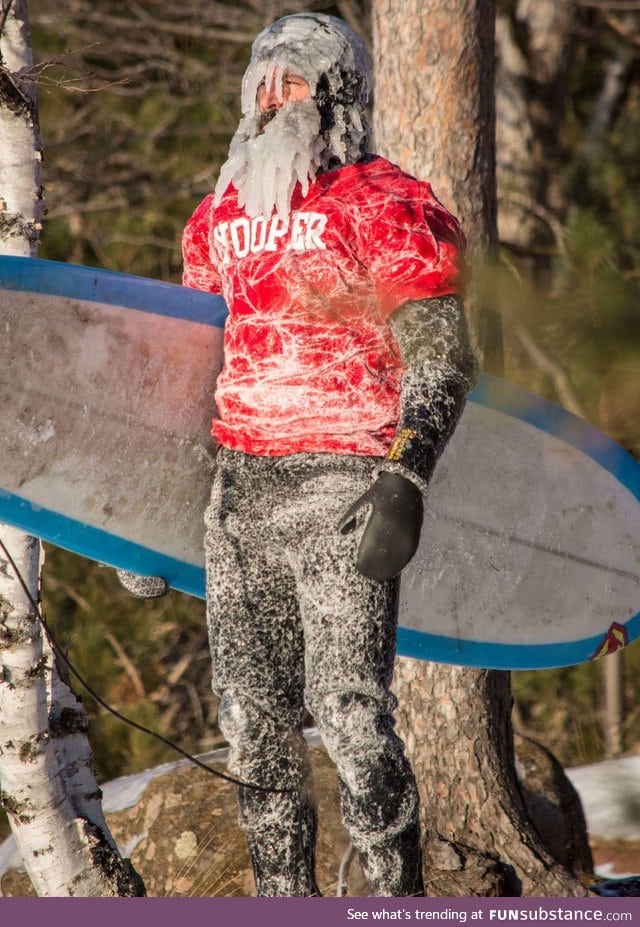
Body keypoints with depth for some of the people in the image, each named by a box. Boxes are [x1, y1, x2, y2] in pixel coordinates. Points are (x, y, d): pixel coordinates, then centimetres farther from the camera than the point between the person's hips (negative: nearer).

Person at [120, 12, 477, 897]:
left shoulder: (385, 208, -4)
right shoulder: (219, 217, 17)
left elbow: (441, 358, -8)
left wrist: (405, 482, -19)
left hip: (341, 492, -7)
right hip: (239, 491, 7)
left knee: (350, 711, -12)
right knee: (252, 716, 8)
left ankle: (397, 895, -1)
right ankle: (284, 893, 19)